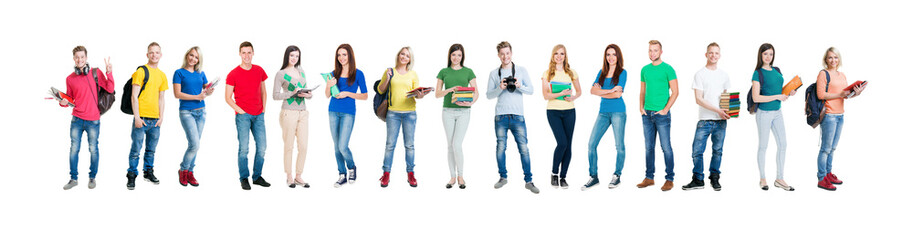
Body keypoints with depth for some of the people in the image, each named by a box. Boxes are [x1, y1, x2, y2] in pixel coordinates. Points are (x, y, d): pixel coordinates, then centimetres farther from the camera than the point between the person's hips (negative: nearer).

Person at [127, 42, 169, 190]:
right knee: (136, 149, -3)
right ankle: (131, 175, 7)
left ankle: (148, 172, 27)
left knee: (151, 149, 13)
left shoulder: (162, 75, 13)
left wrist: (161, 117, 7)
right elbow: (134, 96, -7)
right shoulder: (141, 71, -4)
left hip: (155, 119, 5)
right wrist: (137, 117, -12)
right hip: (142, 118, -5)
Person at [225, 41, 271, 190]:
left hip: (258, 115, 4)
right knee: (243, 148, -4)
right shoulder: (233, 74, -4)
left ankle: (257, 176, 16)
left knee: (262, 147, 4)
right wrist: (241, 111, -9)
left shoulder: (259, 71, 8)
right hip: (243, 115, -4)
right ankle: (244, 179, 5)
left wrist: (263, 108, 8)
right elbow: (228, 97, -2)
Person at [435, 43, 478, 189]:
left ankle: (460, 176, 5)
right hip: (448, 111, 2)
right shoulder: (444, 72, 9)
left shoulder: (468, 72, 6)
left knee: (457, 144, -11)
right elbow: (437, 94, 5)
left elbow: (476, 92, 3)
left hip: (463, 112, -2)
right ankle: (453, 177, 12)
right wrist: (449, 90, -14)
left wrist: (471, 102, -18)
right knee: (450, 145, 3)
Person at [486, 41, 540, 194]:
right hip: (501, 116, 1)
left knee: (523, 148, -4)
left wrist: (519, 86, -13)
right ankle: (503, 177, 17)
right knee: (501, 147, 3)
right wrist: (500, 88, -12)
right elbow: (489, 95, 5)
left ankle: (528, 181, -1)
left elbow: (531, 90, 6)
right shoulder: (494, 74, 10)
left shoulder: (521, 71, 10)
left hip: (518, 116, -1)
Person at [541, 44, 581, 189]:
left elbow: (578, 91, 16)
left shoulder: (571, 73, 7)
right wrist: (561, 94, -19)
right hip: (553, 111, -3)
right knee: (562, 142, -15)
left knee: (568, 145, 2)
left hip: (569, 112, 3)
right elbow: (546, 95, -5)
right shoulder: (547, 74, 1)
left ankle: (563, 177, 12)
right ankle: (554, 174, 3)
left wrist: (573, 97, -6)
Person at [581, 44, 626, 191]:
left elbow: (618, 94, -13)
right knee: (591, 144, -3)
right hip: (603, 112, 4)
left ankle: (617, 176, 16)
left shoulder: (622, 72, -2)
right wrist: (610, 91, -13)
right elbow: (592, 90, -2)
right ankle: (593, 177, 5)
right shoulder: (602, 72, 11)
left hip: (618, 112, -4)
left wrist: (601, 92, -5)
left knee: (619, 145, 0)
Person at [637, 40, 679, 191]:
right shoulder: (645, 70, 12)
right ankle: (649, 178, 16)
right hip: (647, 114, 5)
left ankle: (669, 179, 2)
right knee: (649, 147, 10)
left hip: (662, 114, -5)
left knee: (666, 147, -3)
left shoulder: (667, 69, -4)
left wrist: (665, 109, -13)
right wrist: (641, 107, 5)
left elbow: (675, 92, -6)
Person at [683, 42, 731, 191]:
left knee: (718, 151, 8)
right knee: (697, 151, -5)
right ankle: (698, 180, 7)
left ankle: (714, 179, 20)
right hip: (704, 120, -3)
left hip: (721, 120, 4)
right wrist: (717, 110, -15)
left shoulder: (724, 75, 12)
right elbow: (698, 99, -8)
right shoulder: (700, 74, -1)